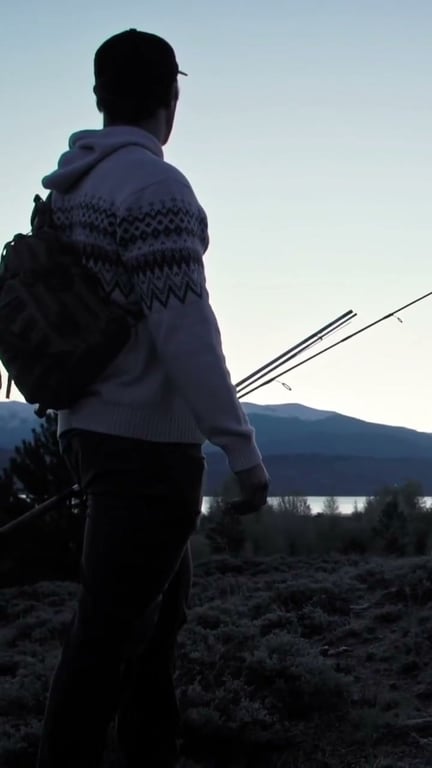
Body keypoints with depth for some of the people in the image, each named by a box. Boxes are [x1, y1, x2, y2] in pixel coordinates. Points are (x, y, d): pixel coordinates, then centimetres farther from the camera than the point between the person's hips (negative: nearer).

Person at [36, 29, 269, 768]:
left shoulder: (67, 187, 11)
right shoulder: (155, 186, -15)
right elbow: (183, 328, -21)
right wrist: (241, 447, -17)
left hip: (94, 430, 9)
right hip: (148, 440, -9)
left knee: (160, 602, 19)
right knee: (110, 628, -4)